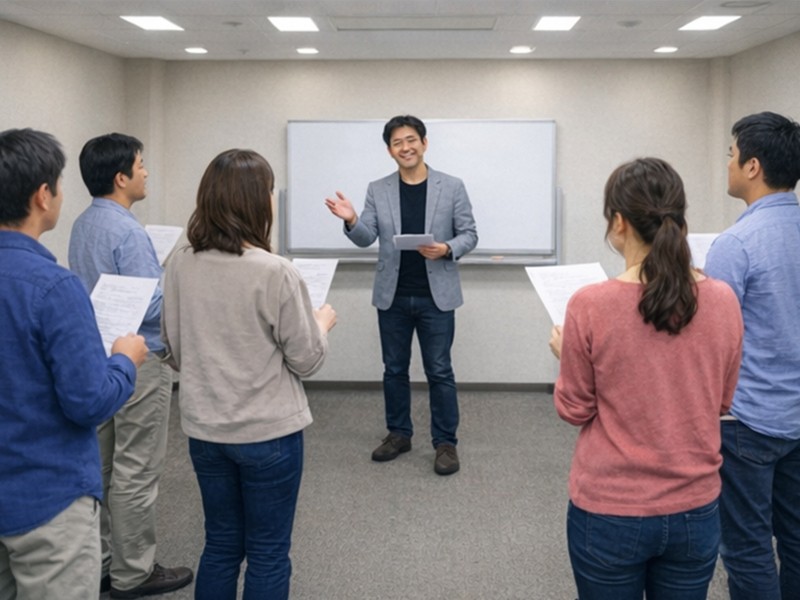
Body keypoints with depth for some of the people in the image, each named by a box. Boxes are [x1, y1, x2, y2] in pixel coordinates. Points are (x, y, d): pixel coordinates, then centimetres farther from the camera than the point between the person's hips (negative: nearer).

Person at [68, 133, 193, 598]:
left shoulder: (83, 225, 8)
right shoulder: (128, 232, -21)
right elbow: (153, 308, -25)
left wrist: (162, 274, 16)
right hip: (138, 362, -10)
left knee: (102, 466, 16)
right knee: (136, 472, 1)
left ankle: (102, 560, 28)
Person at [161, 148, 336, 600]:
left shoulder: (180, 265, -3)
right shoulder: (275, 273, -20)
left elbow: (176, 353, 8)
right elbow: (307, 361, -11)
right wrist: (322, 322, 8)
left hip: (204, 430, 6)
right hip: (268, 432, -5)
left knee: (221, 544, 20)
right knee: (268, 553, 11)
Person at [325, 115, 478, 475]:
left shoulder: (452, 187, -1)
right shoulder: (377, 190, 4)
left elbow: (469, 234, 0)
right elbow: (366, 238, -2)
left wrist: (447, 249, -20)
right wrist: (351, 221, -23)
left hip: (436, 296, -2)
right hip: (392, 296, 3)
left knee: (439, 372, 2)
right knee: (394, 369, 12)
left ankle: (446, 442, 13)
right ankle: (398, 433, 27)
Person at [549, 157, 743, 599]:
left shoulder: (590, 305, -18)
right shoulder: (723, 301, -7)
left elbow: (574, 410, -6)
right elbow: (720, 404, 6)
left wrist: (564, 352, 10)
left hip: (609, 512, -3)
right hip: (695, 511, 3)